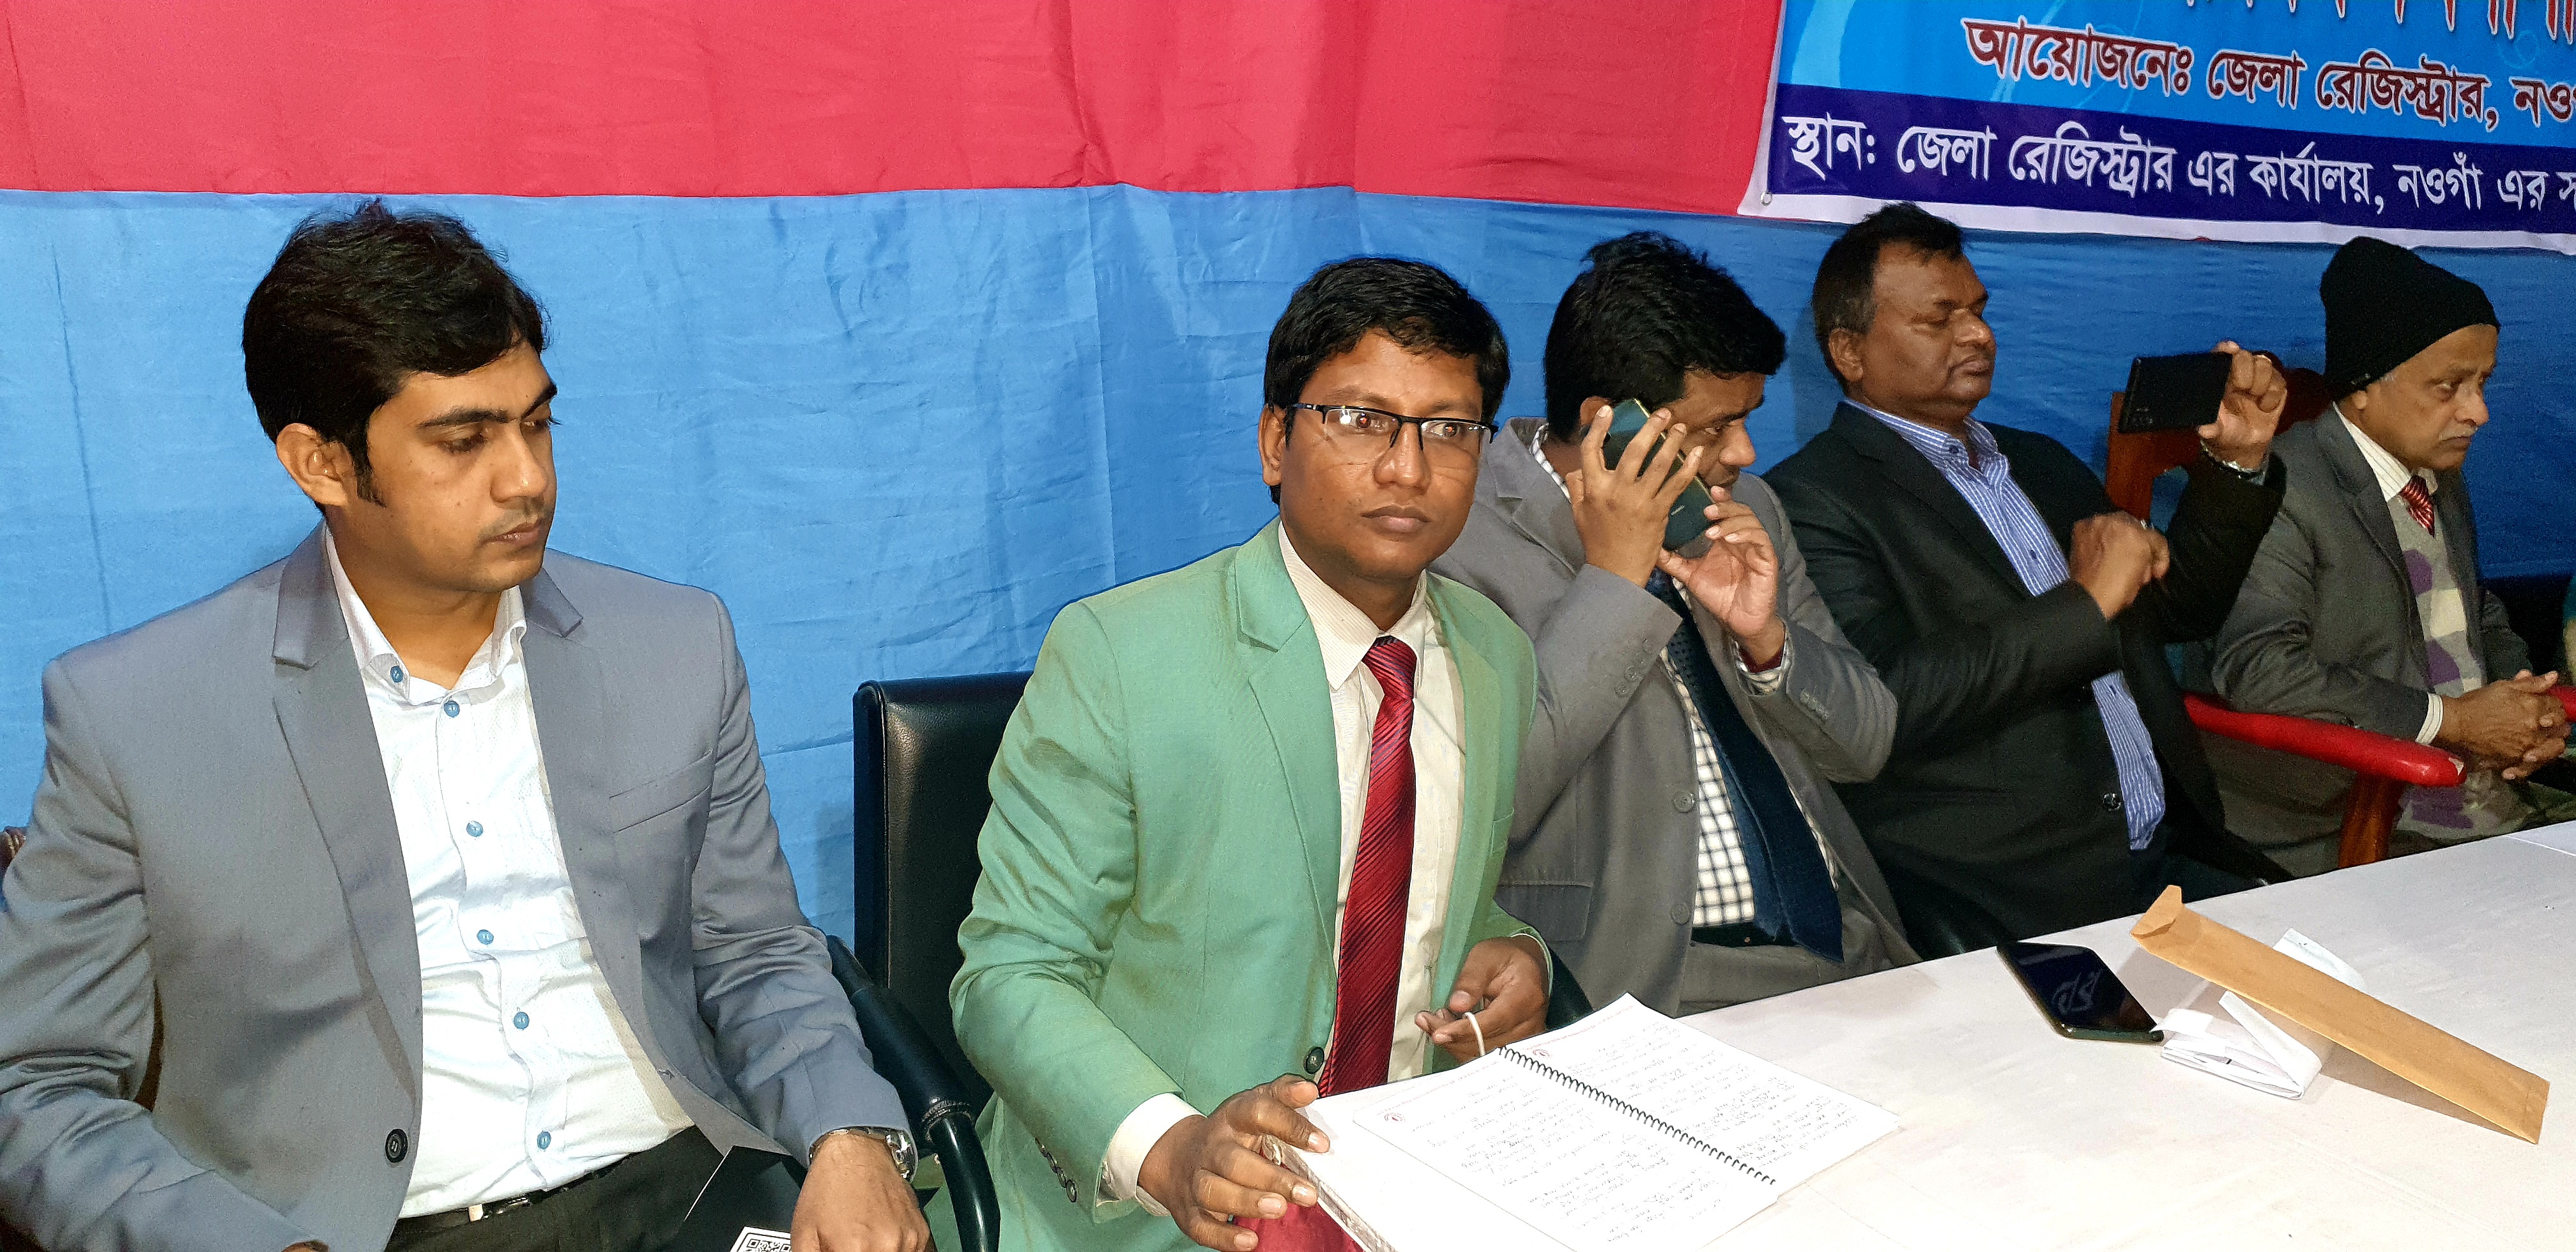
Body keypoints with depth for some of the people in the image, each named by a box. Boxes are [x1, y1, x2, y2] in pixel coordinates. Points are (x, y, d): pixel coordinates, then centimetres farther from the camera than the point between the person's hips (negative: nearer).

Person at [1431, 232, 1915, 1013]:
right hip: (1646, 976, -6)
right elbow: (1485, 806, -19)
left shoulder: (1741, 506, 13)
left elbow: (1865, 746, 15)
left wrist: (1765, 639, -5)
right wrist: (1613, 581, -17)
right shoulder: (1463, 545, -8)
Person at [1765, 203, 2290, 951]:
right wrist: (2084, 602, -14)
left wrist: (2238, 462, 13)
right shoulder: (1813, 502, -7)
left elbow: (2178, 609, 29)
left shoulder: (2038, 463, 20)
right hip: (2002, 907, -8)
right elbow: (1883, 704, -21)